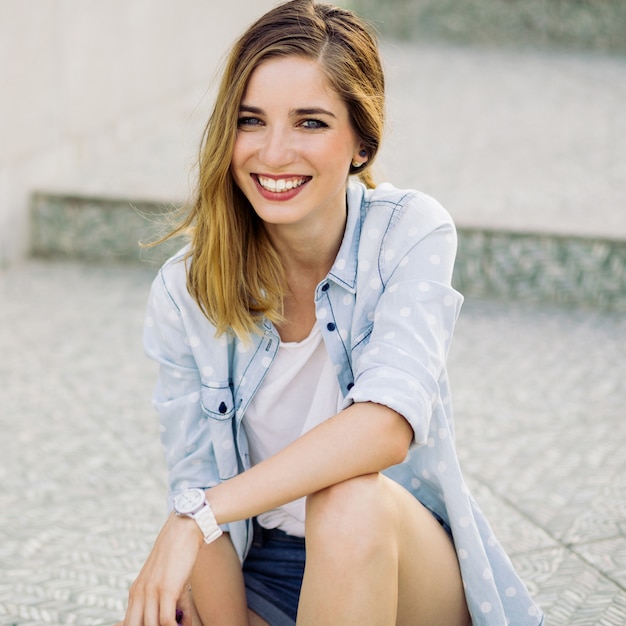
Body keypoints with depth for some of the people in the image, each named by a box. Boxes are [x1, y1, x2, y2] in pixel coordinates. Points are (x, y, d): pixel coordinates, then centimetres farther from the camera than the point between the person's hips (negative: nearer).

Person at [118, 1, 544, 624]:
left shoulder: (412, 233, -14)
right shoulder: (185, 292, -9)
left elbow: (387, 425, -28)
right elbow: (196, 482, -9)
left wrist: (196, 515, -32)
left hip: (411, 568, -1)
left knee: (352, 501, -34)